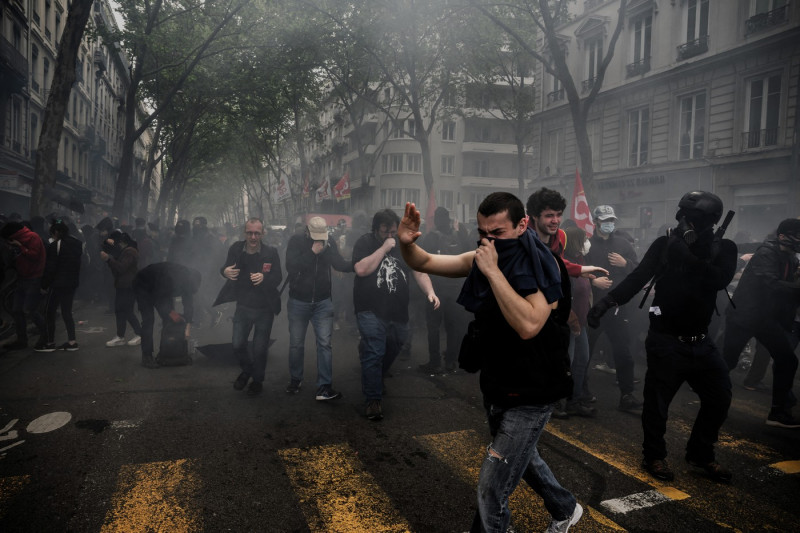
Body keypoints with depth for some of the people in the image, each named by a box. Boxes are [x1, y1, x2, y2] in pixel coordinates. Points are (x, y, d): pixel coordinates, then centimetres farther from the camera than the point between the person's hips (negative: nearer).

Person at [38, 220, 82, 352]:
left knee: (49, 312, 5)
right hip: (73, 283, 7)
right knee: (67, 312, 12)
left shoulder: (55, 245, -13)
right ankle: (72, 341, 10)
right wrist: (75, 279, 12)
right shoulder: (78, 244, 9)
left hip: (57, 284, -7)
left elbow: (50, 268, -13)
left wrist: (44, 285, -5)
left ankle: (50, 343, 8)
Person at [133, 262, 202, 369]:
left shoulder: (189, 279, -22)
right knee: (148, 320, -17)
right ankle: (146, 356, -13)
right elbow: (156, 297, -31)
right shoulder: (168, 276, -42)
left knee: (169, 319, -3)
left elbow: (189, 303, -18)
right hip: (143, 286, -6)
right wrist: (170, 312, -29)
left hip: (161, 290, 6)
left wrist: (188, 325, -24)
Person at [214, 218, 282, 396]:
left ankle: (257, 380, 32)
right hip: (243, 306, 2)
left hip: (264, 309, -2)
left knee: (260, 349, 7)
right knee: (237, 345, 5)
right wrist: (225, 271, -21)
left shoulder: (271, 252, -14)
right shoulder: (236, 249, -8)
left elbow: (278, 278, -15)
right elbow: (225, 267, 4)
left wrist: (264, 278, -36)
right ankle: (247, 370, 37)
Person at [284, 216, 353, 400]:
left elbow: (340, 264, -7)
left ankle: (324, 388, 0)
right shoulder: (296, 241, -11)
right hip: (298, 302, -1)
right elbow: (290, 267, -22)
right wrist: (312, 252, -28)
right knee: (296, 343, 12)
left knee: (324, 343, -3)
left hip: (323, 302, 1)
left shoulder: (330, 241, -5)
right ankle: (295, 380, 31)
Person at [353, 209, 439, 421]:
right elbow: (361, 269, -19)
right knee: (374, 354, -10)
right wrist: (384, 248, -18)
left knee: (390, 353, 20)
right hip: (372, 312, -5)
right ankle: (373, 400, 2)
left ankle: (373, 380, 47)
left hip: (399, 314, 5)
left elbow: (419, 271, 2)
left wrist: (429, 291, -15)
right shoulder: (364, 242, -4)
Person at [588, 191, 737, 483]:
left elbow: (721, 279, -19)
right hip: (665, 341, -3)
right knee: (657, 402, 3)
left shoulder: (723, 248, 0)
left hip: (701, 341, 4)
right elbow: (638, 277, -14)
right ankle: (654, 456, 25)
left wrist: (687, 256, -29)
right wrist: (607, 300, -29)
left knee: (719, 398, 10)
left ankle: (700, 454, 31)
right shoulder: (665, 245, -6)